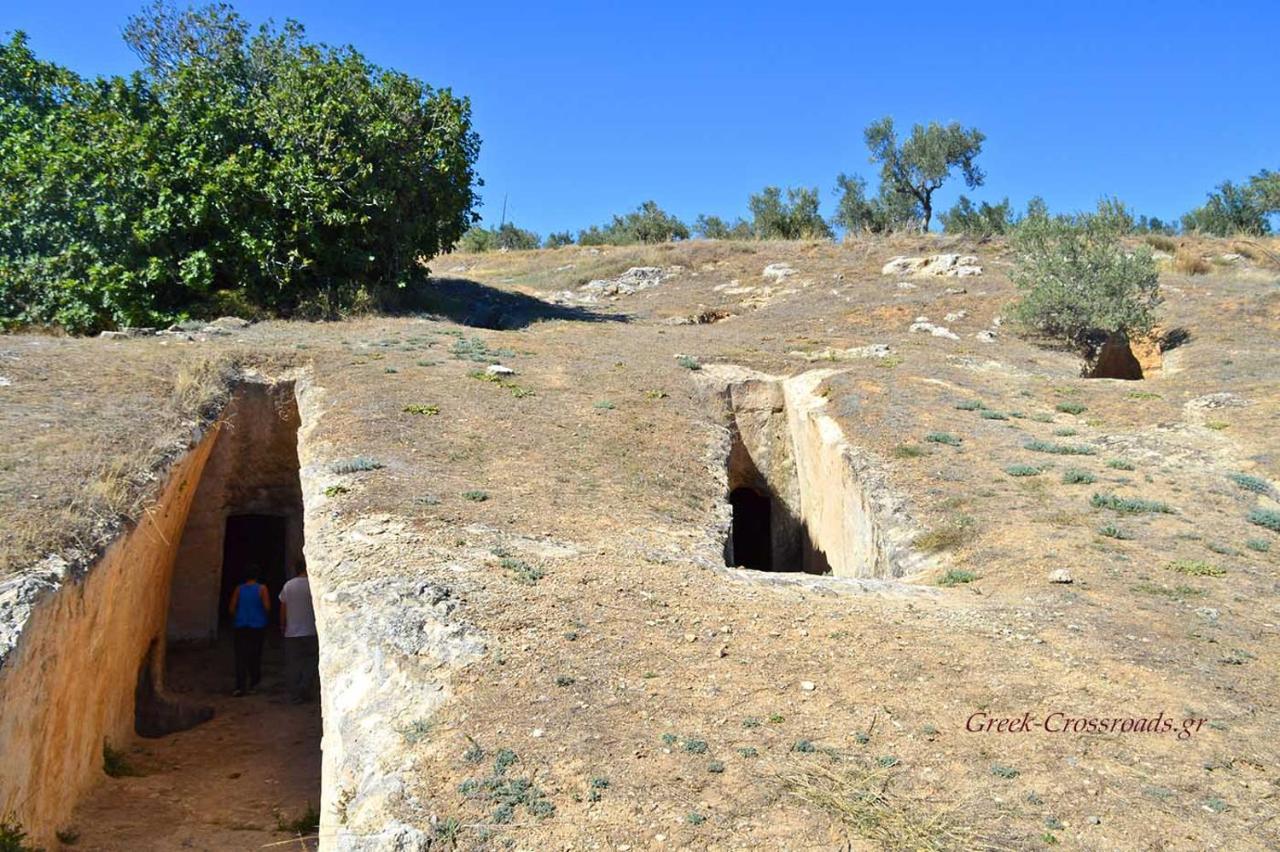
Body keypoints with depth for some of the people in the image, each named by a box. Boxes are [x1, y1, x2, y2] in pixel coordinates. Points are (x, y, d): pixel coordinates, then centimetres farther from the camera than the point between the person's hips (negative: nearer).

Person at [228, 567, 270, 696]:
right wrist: (264, 615, 9)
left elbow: (232, 608, 1)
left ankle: (240, 686, -9)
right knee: (255, 655, 13)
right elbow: (267, 607, -13)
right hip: (257, 627, -1)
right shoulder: (261, 589, -6)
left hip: (241, 626, 1)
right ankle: (253, 683, 23)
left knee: (241, 656, 0)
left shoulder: (239, 589, 1)